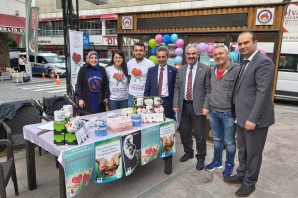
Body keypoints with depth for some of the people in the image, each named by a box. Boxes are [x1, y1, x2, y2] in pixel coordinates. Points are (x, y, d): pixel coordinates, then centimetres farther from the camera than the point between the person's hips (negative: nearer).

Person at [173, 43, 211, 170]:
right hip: (184, 106, 4)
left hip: (198, 107, -4)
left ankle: (201, 158, 22)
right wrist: (175, 105, 2)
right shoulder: (181, 70, 10)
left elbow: (208, 90, -5)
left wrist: (206, 106, -12)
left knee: (200, 135, 4)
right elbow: (177, 89, 10)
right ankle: (188, 152, 36)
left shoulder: (206, 69, -3)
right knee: (184, 132, 14)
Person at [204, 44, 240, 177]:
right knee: (217, 140, 19)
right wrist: (208, 107, 14)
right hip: (213, 112, 6)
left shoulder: (237, 69, -13)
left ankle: (229, 165, 29)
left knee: (229, 142, 9)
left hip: (229, 113, -5)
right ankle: (217, 161, 37)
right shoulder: (212, 71, 8)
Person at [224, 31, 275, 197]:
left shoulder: (263, 62, -16)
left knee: (253, 153, 8)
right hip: (242, 117, 8)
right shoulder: (246, 62, 13)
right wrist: (238, 113, 13)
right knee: (242, 150, 21)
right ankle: (241, 175, 38)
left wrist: (253, 119, -23)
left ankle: (250, 183, 26)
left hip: (254, 118, -8)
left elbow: (263, 93, -21)